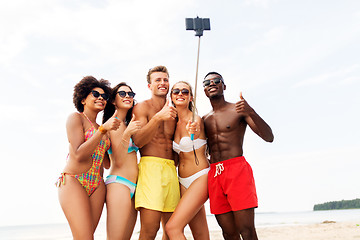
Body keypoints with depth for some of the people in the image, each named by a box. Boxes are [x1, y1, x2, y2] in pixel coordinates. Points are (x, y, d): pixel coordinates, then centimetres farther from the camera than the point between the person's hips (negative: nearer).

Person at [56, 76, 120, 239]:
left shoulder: (101, 128, 19)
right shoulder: (76, 118, 1)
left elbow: (107, 163, 21)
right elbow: (79, 155, -11)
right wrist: (103, 129, -15)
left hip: (97, 186, 7)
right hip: (73, 182, -6)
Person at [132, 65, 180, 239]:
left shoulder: (173, 112, 19)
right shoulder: (142, 107, 5)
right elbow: (138, 141, -9)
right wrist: (158, 117, -20)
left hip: (171, 171, 5)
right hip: (150, 167, -5)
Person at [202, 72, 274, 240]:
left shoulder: (238, 109, 4)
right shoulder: (204, 119, 19)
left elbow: (269, 137, -5)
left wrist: (251, 113, -21)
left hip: (237, 169, -4)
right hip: (214, 174, 5)